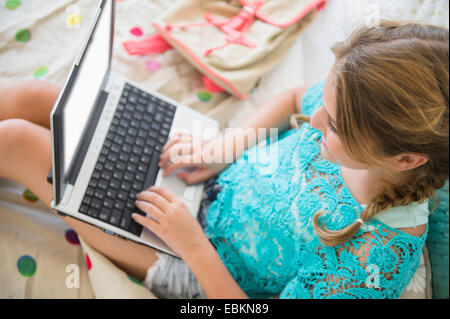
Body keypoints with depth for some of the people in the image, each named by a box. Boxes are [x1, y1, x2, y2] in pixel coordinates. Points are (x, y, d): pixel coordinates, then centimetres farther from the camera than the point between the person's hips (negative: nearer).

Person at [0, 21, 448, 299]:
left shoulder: (375, 260, -33)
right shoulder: (354, 107, -18)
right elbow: (295, 98, 5)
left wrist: (193, 246, -25)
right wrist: (224, 146, -8)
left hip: (205, 272, -5)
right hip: (217, 182, 6)